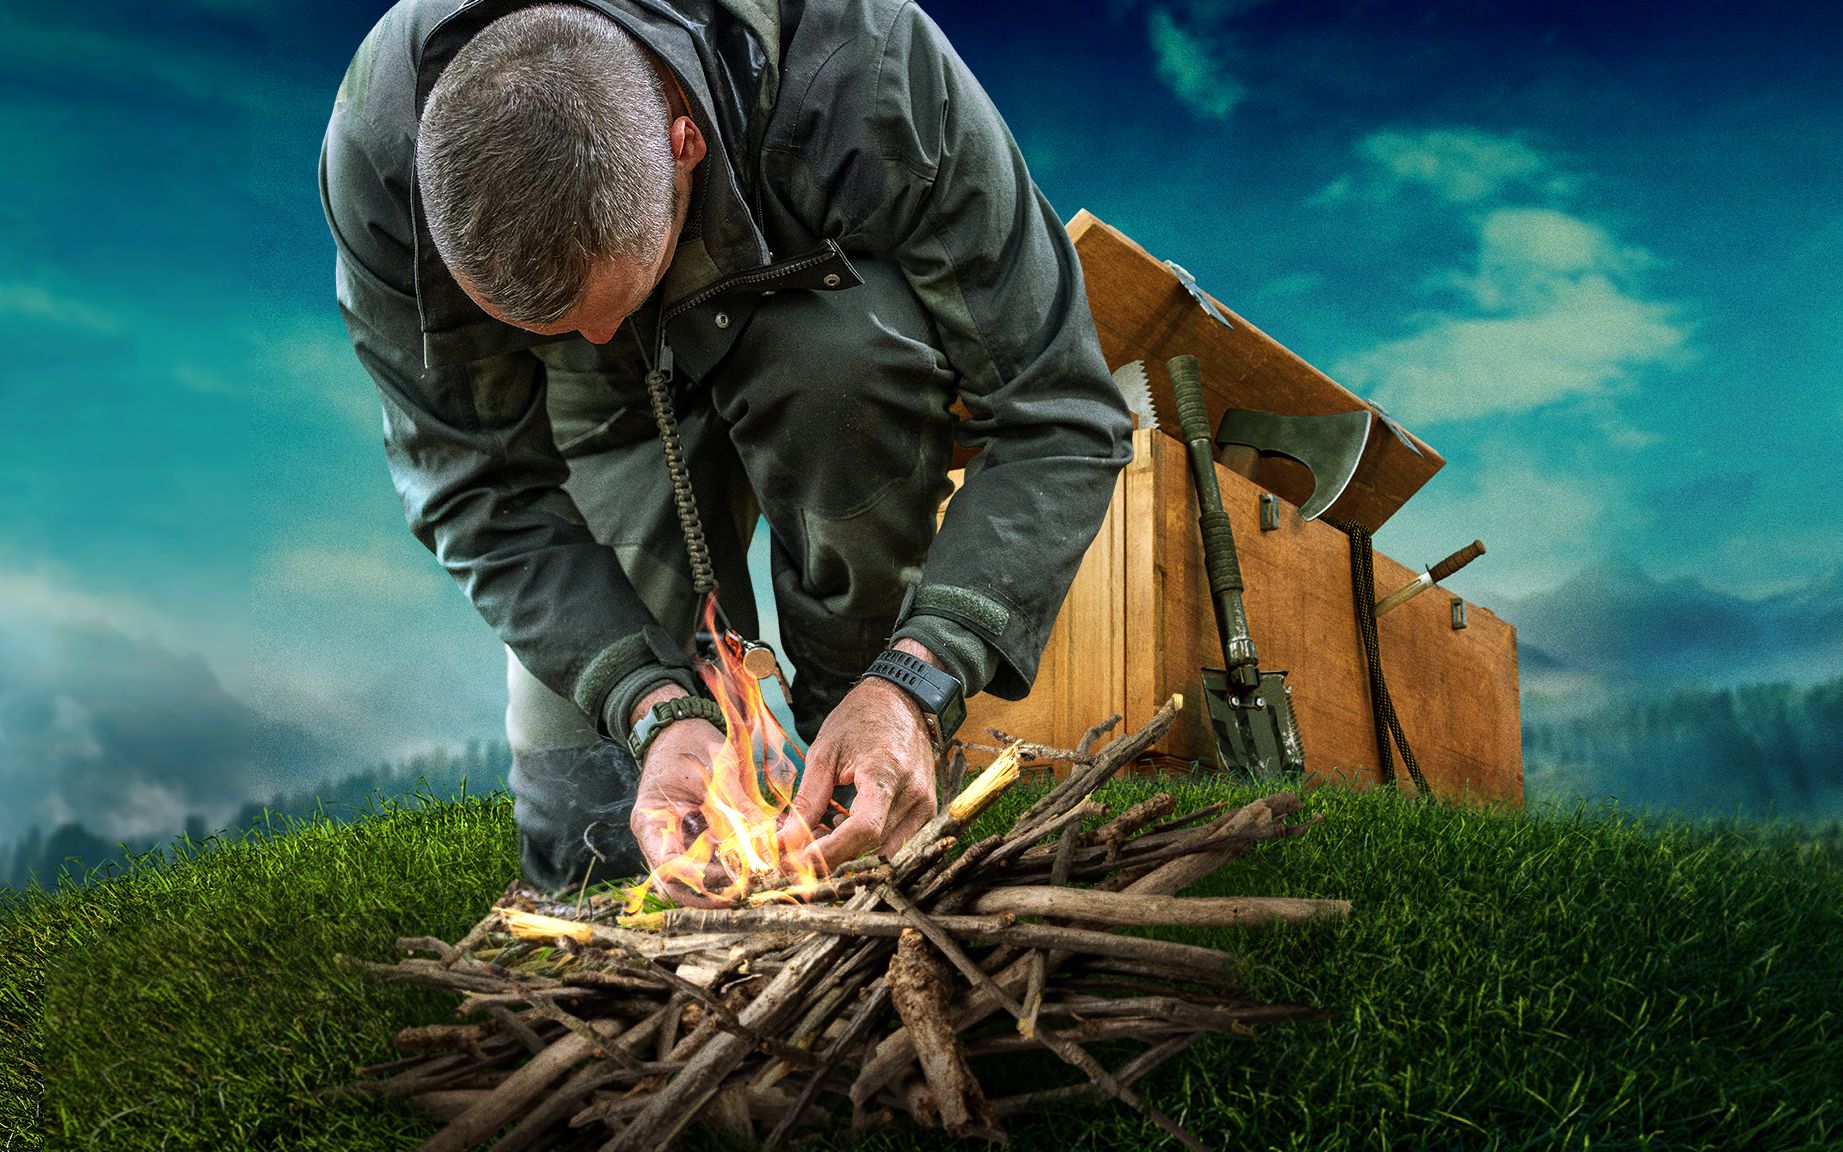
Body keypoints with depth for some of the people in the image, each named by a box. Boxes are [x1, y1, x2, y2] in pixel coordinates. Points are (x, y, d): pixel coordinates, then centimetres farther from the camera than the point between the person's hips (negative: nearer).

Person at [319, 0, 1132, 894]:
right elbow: (476, 491, -24)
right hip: (609, 413, 1)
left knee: (842, 349, -41)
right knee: (587, 843, -12)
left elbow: (1060, 419, -33)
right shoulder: (377, 156, -33)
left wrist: (915, 682, -45)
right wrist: (655, 710, -37)